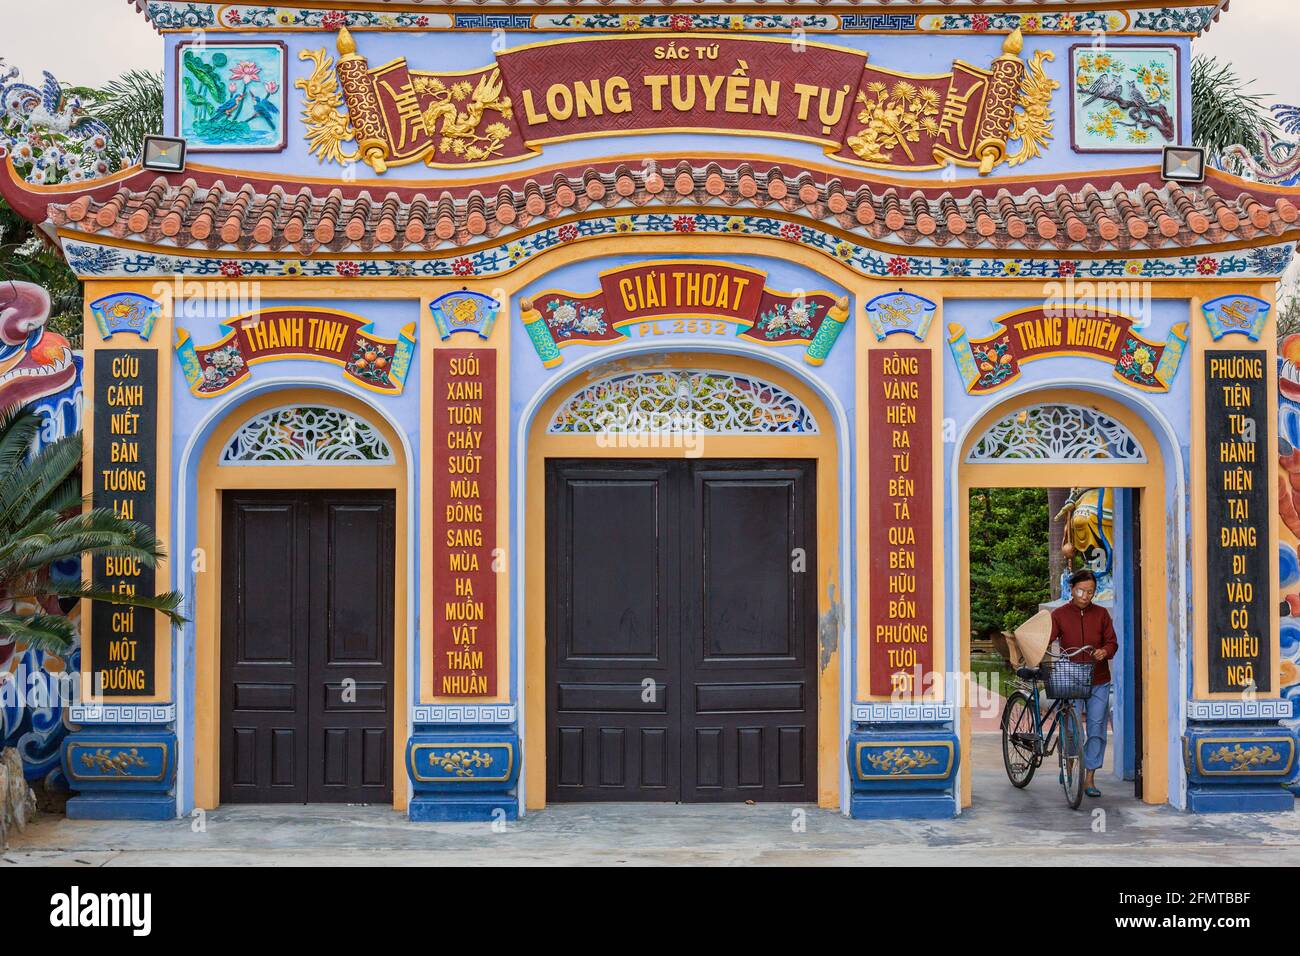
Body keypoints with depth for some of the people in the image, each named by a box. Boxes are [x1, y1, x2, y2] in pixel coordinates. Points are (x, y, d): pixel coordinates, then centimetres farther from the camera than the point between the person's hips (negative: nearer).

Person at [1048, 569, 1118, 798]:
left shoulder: (1101, 614, 8)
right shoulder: (1059, 615, 2)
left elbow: (1112, 642, 7)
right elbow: (1046, 640, -7)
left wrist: (1105, 651, -16)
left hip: (1098, 682, 2)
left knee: (1096, 729, 0)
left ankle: (1089, 779, 8)